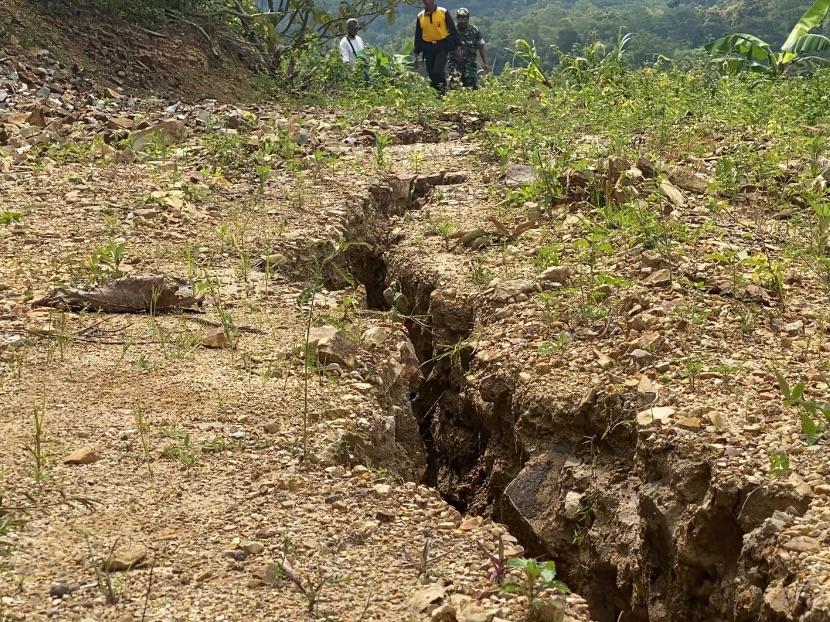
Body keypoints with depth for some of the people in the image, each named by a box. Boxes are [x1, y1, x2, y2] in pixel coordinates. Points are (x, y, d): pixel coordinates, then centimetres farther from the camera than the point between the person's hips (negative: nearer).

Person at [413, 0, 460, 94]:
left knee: (439, 72, -19)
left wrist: (455, 47, -2)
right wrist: (417, 55, 14)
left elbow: (453, 30, 2)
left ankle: (443, 93, -12)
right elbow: (418, 36, 16)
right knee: (432, 75, 6)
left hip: (442, 46, -4)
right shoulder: (420, 17, 9)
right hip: (428, 47, 4)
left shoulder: (443, 12, -1)